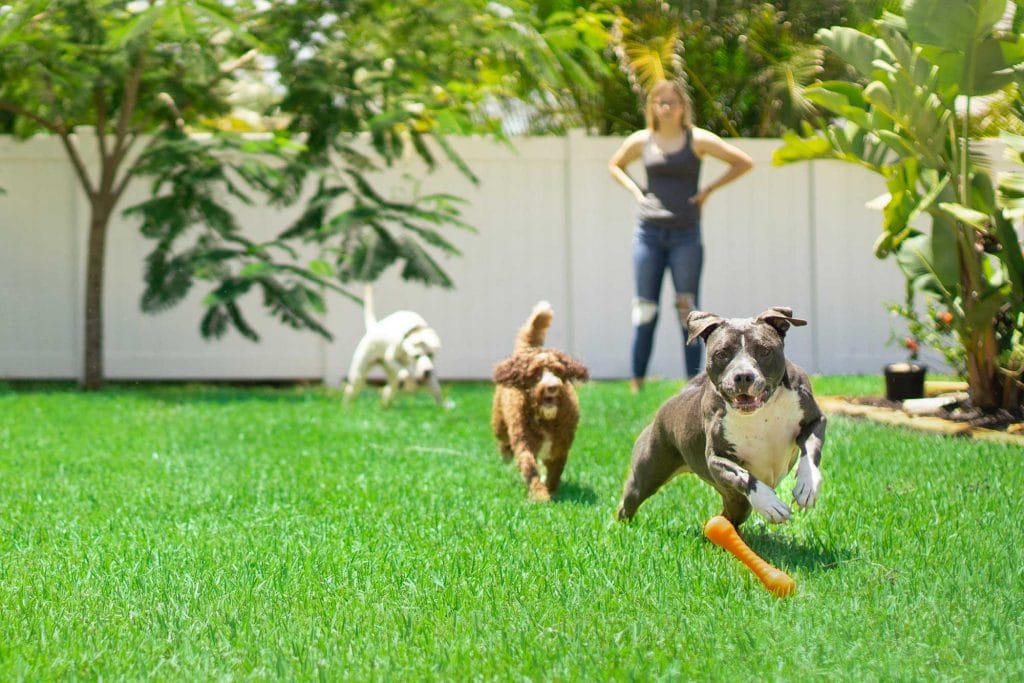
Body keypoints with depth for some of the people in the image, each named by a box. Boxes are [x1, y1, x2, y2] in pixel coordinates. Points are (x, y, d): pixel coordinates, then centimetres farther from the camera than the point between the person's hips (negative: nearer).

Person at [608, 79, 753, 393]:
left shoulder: (697, 140, -2)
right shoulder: (641, 141, 5)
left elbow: (744, 163, 1)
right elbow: (615, 165, 24)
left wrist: (708, 190, -4)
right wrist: (636, 191, 7)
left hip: (685, 235, -2)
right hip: (649, 233, 2)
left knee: (687, 309, -3)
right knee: (644, 309, 2)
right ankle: (636, 383, 5)